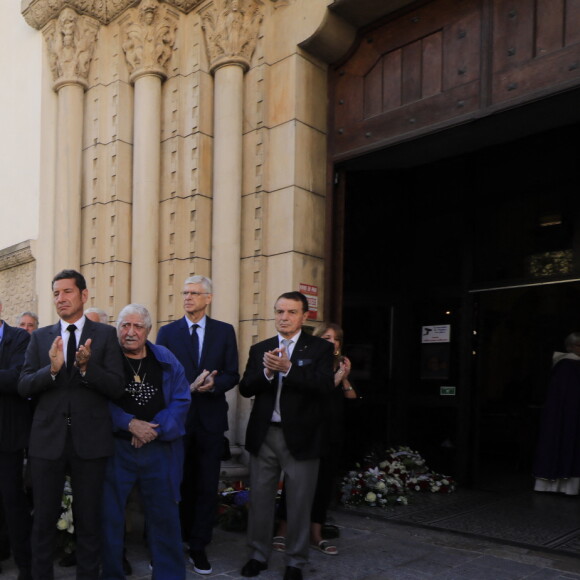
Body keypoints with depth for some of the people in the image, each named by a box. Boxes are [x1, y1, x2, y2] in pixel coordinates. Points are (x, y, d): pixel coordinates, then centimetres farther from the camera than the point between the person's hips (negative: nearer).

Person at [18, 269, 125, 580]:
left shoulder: (105, 335, 0)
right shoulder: (40, 337, 7)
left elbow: (116, 387, -7)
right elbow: (24, 386, -1)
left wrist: (86, 367, -23)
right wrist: (52, 369, -20)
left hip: (90, 439, -1)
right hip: (47, 438, 2)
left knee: (89, 519, 10)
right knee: (44, 519, 12)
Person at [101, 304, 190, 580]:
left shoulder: (166, 360, 5)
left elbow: (181, 400, 1)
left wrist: (155, 429, -12)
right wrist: (130, 424, -15)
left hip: (160, 449, 2)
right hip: (115, 448, -1)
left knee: (164, 513, 8)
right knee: (110, 513, 7)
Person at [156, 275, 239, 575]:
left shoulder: (225, 331, 3)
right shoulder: (167, 331, 3)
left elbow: (232, 375, 0)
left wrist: (212, 385, -21)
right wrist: (188, 388, -18)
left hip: (210, 418, 0)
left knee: (207, 486, 6)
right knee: (177, 484, 11)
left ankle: (199, 547, 19)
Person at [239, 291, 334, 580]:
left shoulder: (320, 348, -2)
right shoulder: (260, 349, 8)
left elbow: (325, 386, -16)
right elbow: (246, 388, 1)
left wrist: (287, 369, -24)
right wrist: (267, 372, -18)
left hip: (300, 436, -3)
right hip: (263, 435, 3)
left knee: (299, 502, 9)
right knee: (260, 499, 13)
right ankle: (258, 554, 30)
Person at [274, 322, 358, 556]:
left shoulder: (341, 367, 9)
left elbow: (353, 400, 4)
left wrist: (345, 380, -11)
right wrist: (334, 380, -18)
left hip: (333, 435, 5)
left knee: (324, 483, 9)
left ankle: (316, 535, 19)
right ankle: (282, 532, 12)